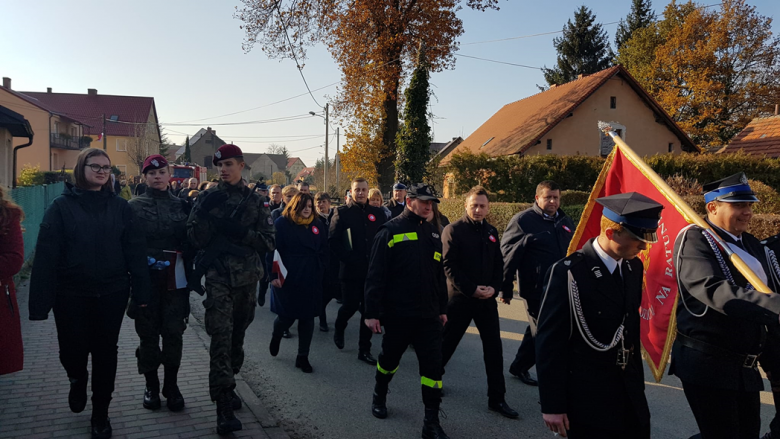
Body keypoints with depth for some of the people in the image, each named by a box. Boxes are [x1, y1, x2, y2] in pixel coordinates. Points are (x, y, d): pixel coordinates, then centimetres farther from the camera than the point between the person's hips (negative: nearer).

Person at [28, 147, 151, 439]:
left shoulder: (120, 207, 2)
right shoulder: (62, 206, -3)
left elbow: (135, 250, -1)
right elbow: (46, 255, -7)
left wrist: (141, 291, -6)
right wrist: (41, 300, -12)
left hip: (112, 294, 1)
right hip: (71, 295, -1)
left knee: (105, 353, 9)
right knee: (72, 351, 4)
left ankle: (101, 414, 28)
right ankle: (77, 380, 42)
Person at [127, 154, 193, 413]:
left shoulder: (182, 205, 7)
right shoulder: (135, 206, 3)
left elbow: (190, 241, 7)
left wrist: (190, 272, 0)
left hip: (174, 280, 1)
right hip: (145, 279, 0)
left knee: (173, 332, 2)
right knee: (148, 333, 8)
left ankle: (171, 386, 16)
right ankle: (151, 386, 23)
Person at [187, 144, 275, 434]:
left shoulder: (254, 200, 6)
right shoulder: (208, 198, 3)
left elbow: (269, 241, 1)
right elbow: (195, 239, -3)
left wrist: (241, 232, -14)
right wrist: (205, 213, -17)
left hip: (246, 277, 3)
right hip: (218, 276, -2)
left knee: (237, 335, 12)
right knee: (221, 337, -12)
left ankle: (227, 385, 33)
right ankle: (224, 406, -9)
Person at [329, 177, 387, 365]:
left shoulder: (378, 214, 7)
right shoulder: (342, 212, -1)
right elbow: (333, 240, -5)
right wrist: (347, 258, -11)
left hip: (373, 270, 3)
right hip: (351, 270, -2)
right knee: (350, 305, 2)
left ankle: (364, 349, 17)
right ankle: (339, 329, 36)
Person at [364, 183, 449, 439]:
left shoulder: (433, 233, 8)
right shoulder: (391, 231, -10)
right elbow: (376, 274, -12)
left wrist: (442, 308, 16)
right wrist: (372, 312, -14)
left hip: (428, 314, 4)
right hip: (397, 313, -4)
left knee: (432, 366, 1)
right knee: (390, 358, 16)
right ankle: (379, 397, 43)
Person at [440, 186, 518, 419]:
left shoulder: (491, 232, 9)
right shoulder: (453, 230, -8)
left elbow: (499, 265, 11)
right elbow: (448, 265, -13)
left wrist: (494, 288, -6)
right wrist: (471, 289, -17)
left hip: (487, 299, 5)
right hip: (460, 297, -4)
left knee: (493, 347, 5)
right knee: (447, 342, 9)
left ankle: (497, 398, 15)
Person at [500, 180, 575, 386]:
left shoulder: (565, 222, 11)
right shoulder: (523, 221, -10)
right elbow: (508, 255, -11)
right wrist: (506, 288, -11)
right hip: (536, 290, -7)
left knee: (537, 331, 17)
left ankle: (519, 367, 33)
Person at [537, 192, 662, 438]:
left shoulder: (634, 268, 4)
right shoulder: (568, 273, -19)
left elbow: (632, 328, 12)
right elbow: (550, 342, -16)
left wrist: (637, 380, 15)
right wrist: (552, 404, -15)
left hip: (630, 393, 7)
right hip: (587, 396, -6)